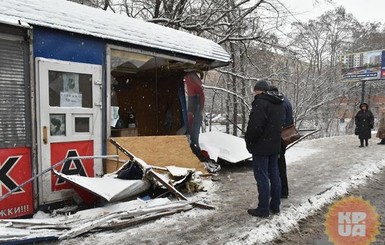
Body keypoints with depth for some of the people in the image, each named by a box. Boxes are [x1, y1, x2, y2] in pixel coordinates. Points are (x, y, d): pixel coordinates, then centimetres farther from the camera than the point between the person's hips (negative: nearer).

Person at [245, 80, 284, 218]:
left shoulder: (261, 102, -19)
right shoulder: (278, 103, 12)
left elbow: (255, 126, -25)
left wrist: (248, 139, -10)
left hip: (261, 146, -9)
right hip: (275, 145, 9)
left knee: (262, 177, -2)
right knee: (274, 175, 15)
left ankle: (263, 209, 5)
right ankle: (275, 206, 25)